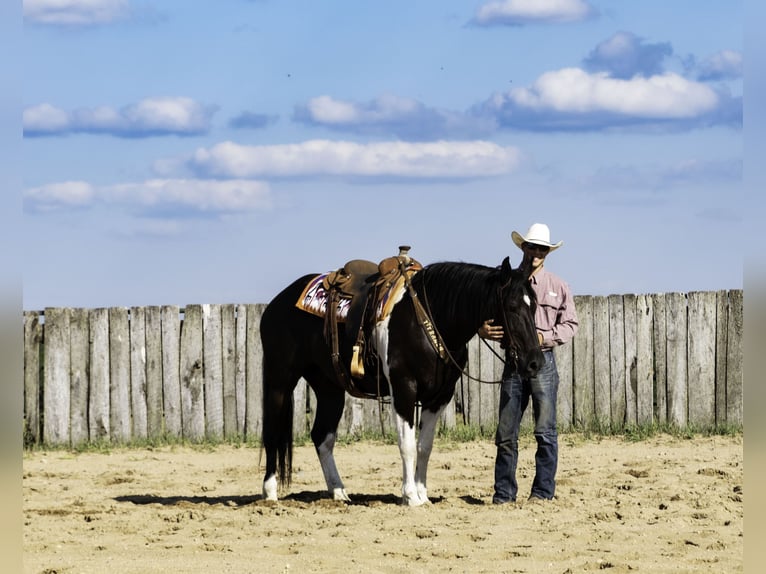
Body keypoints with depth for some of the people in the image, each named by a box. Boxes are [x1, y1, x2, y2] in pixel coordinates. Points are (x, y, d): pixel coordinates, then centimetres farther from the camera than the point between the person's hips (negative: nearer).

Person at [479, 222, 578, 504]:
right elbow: (490, 316, 12)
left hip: (543, 361, -1)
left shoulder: (558, 287, 6)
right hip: (513, 361, 2)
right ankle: (503, 493, 10)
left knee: (545, 431, -3)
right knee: (506, 433, 3)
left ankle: (543, 491, 2)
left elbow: (570, 324, 5)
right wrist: (484, 330, -11)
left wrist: (544, 337, -11)